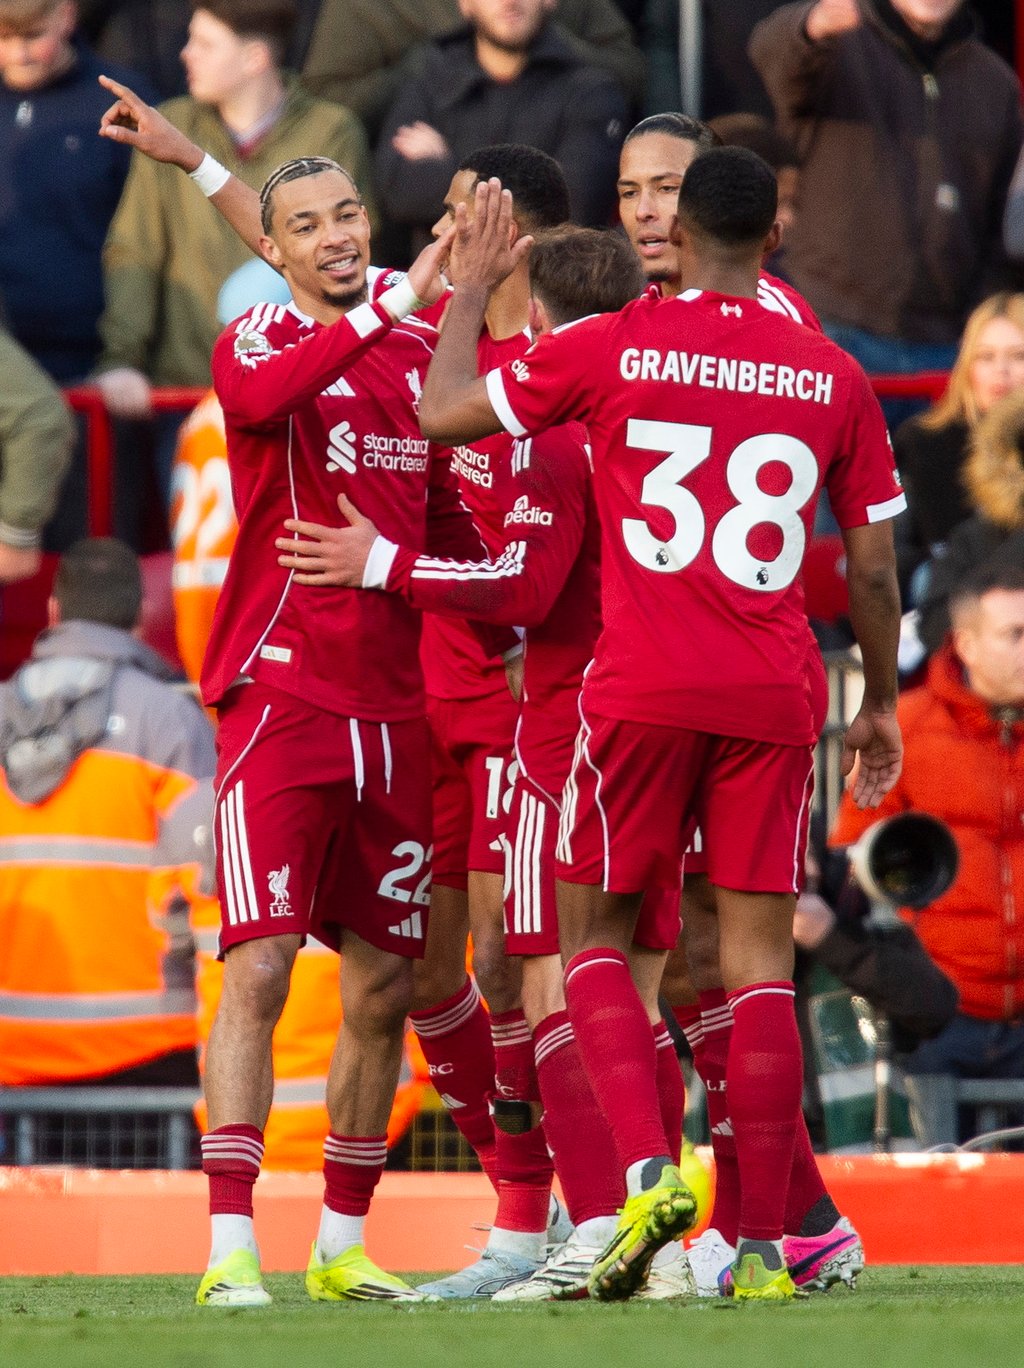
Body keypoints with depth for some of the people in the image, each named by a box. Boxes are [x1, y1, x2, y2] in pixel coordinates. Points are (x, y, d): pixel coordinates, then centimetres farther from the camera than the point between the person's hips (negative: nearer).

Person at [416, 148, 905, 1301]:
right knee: (759, 955, 4)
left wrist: (470, 286, 21)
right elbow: (873, 569, 10)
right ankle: (762, 1243, -1)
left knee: (592, 936, 11)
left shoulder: (609, 349, -2)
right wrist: (880, 704, 23)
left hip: (642, 687, -2)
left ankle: (647, 1167, -11)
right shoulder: (835, 378, 5)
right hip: (774, 695, 2)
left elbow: (442, 412, 7)